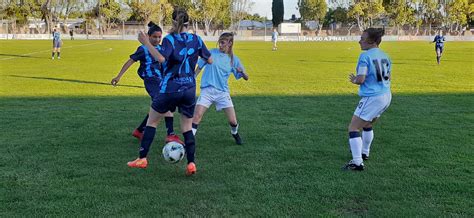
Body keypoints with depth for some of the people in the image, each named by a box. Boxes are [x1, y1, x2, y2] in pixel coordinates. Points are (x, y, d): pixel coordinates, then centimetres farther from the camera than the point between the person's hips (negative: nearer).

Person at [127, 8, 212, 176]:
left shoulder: (170, 39, -8)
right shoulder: (196, 39, 4)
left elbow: (161, 58, -25)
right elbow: (210, 60, 11)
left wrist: (146, 43, -19)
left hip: (170, 89, -3)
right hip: (189, 90, 3)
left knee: (152, 121, 12)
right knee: (187, 127, 11)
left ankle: (142, 159, 13)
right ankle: (191, 163, 1)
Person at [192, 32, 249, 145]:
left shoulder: (234, 60, 5)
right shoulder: (212, 53, 1)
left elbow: (246, 78, 7)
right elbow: (199, 67, 11)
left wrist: (241, 72, -14)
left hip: (223, 92, 1)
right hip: (207, 90, -1)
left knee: (233, 121, -2)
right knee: (197, 116, -18)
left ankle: (235, 134, 31)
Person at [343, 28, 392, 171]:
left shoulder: (365, 56, -15)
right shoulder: (384, 56, 9)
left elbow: (361, 79, -20)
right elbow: (388, 76, 17)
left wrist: (354, 80, 1)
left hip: (372, 97, -9)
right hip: (386, 96, 9)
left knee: (353, 128, -4)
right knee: (367, 125, 29)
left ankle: (357, 162, -11)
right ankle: (364, 153, 43)